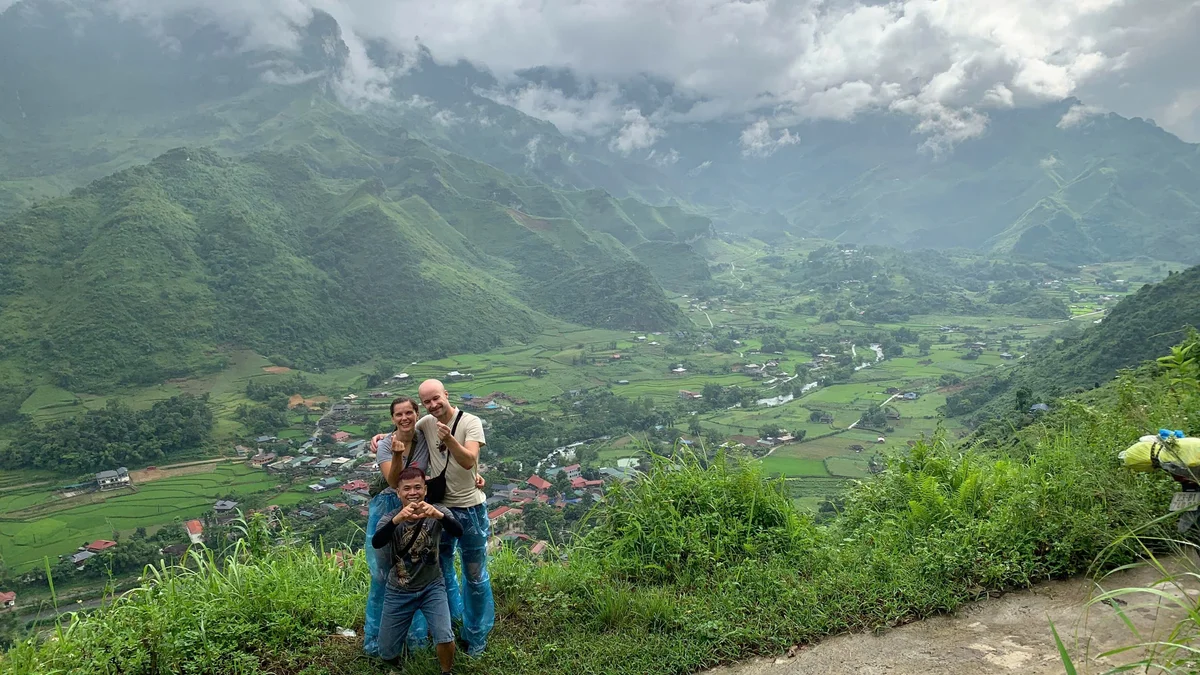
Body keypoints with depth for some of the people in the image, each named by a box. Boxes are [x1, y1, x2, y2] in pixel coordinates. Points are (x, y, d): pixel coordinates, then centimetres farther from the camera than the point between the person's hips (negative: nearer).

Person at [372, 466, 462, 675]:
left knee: (445, 639, -21)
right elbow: (376, 543, -33)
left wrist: (438, 515, -54)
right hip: (398, 592, 1)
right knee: (388, 655, 8)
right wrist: (397, 519, -53)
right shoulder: (390, 518, -13)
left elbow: (458, 532, -33)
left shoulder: (438, 512, -14)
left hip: (432, 588, -1)